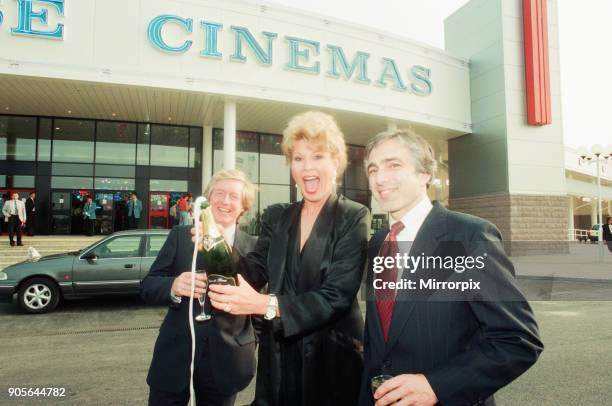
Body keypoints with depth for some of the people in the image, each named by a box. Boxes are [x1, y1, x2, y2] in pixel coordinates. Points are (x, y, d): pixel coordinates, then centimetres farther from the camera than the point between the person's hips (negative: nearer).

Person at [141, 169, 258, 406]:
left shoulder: (253, 247, 0)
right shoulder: (180, 236, 1)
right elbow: (147, 287, -2)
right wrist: (173, 287, -20)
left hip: (225, 364, 0)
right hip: (175, 359, 0)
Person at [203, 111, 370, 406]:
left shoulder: (353, 218, -10)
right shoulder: (276, 217, 5)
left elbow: (337, 295, -18)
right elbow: (254, 271, -2)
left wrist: (265, 305, -29)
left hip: (331, 355, -3)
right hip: (278, 354, 4)